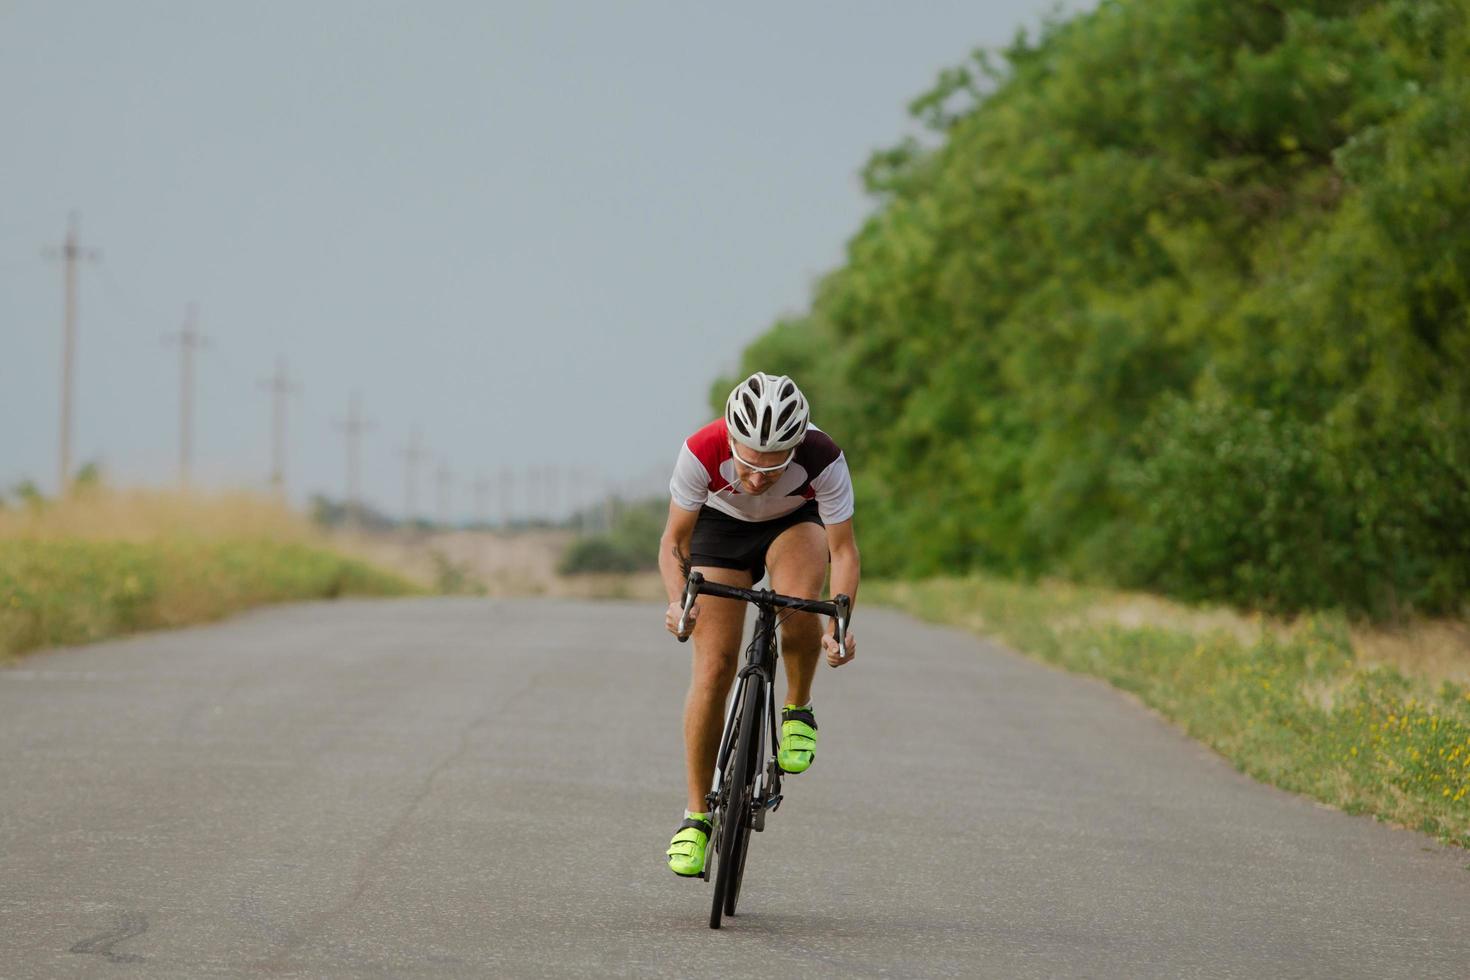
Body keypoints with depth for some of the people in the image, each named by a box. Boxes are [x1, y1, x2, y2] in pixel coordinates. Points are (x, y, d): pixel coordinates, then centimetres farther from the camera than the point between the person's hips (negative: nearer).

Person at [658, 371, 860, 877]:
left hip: (796, 524, 0)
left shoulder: (823, 459, -37)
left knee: (799, 605, -35)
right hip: (722, 527, 0)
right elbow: (673, 542, -23)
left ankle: (798, 712, -6)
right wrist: (679, 601, -42)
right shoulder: (703, 452, -36)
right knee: (713, 668, -10)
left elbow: (843, 550, -26)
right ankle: (696, 816, 1)